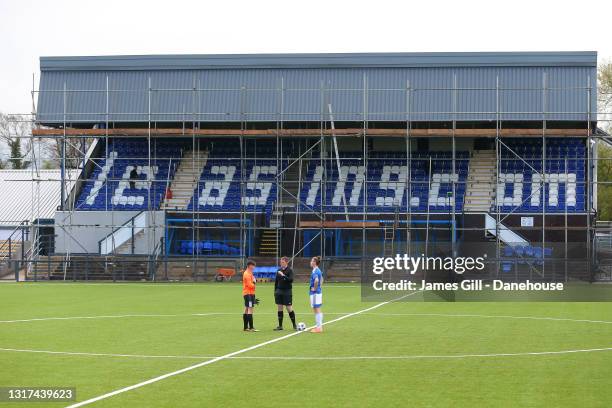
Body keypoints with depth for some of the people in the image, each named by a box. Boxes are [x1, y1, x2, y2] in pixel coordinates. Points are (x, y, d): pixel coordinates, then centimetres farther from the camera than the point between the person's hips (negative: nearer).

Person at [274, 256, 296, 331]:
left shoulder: (289, 270, -6)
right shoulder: (279, 270, 9)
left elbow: (291, 280, -20)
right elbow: (276, 281, 15)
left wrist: (283, 275, -28)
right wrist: (275, 291, 12)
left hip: (287, 291, -5)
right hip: (279, 291, 5)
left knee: (289, 308, -3)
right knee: (279, 308, 4)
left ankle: (294, 325, 10)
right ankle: (280, 326, 10)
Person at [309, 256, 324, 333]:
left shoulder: (315, 271, -17)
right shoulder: (318, 270, 12)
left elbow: (316, 280, -34)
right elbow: (321, 279, 30)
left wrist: (314, 288, -21)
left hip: (315, 293, -9)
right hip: (319, 292, 9)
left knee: (317, 310, -5)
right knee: (318, 310, 14)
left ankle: (318, 327, -3)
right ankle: (319, 326, 18)